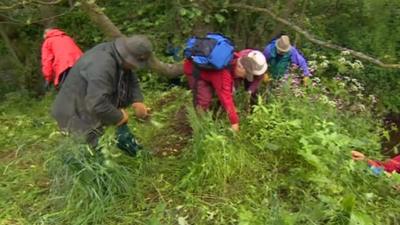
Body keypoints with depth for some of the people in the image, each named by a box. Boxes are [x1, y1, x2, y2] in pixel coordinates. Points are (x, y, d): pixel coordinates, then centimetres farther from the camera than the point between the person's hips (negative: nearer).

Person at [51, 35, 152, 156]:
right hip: (77, 113, -9)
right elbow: (97, 105, -39)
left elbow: (132, 81, 6)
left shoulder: (120, 56, -6)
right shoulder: (103, 66, -34)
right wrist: (119, 117, -24)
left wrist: (137, 102, -10)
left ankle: (123, 136, 13)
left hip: (94, 103, 9)